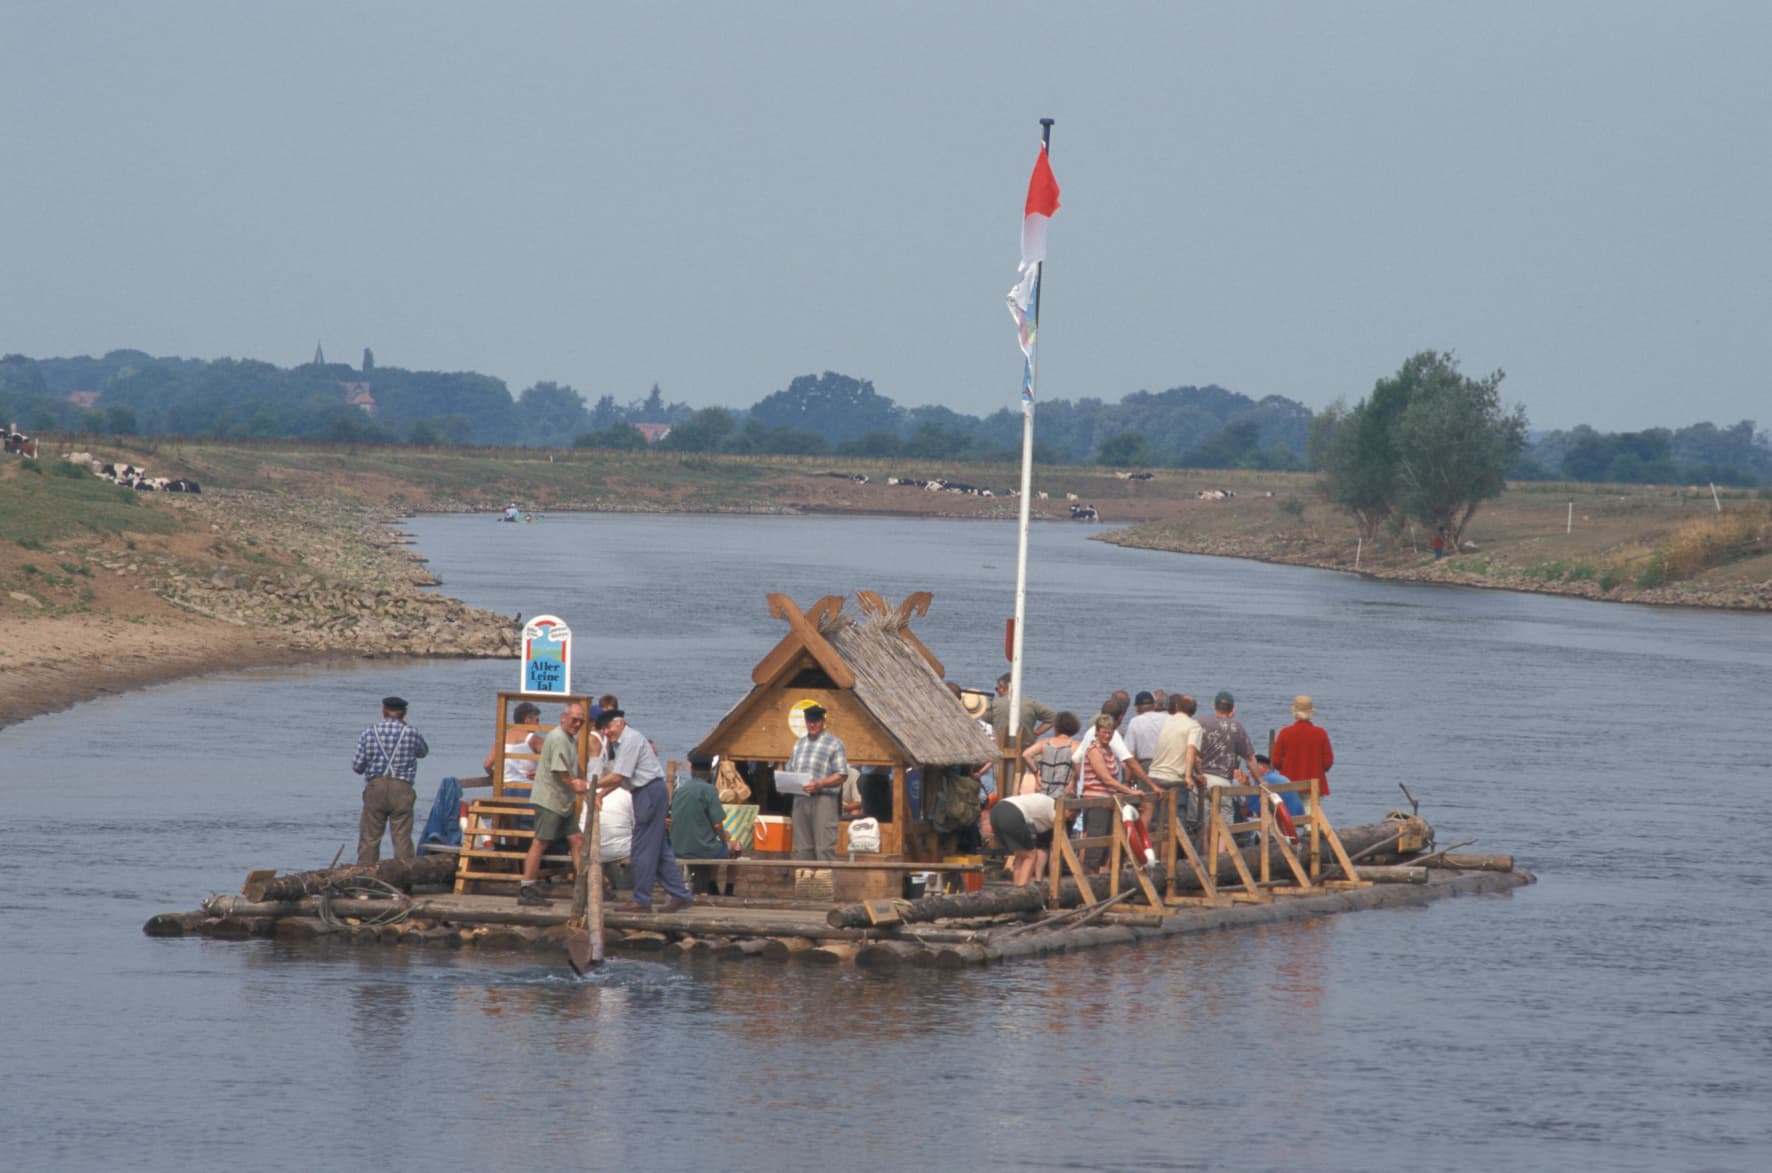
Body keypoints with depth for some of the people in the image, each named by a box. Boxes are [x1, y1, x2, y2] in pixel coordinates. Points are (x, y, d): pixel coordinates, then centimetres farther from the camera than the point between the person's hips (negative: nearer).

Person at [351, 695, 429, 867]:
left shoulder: (368, 734, 1)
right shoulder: (411, 733, -2)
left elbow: (357, 767, 3)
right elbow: (423, 751, 20)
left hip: (375, 788, 1)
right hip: (401, 789, -1)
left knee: (369, 838, 7)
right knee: (402, 838, 0)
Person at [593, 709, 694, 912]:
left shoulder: (631, 740, -15)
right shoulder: (618, 743, 16)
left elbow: (617, 777, -18)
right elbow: (619, 778, 19)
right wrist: (599, 794, 9)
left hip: (650, 791, -10)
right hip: (643, 794, 10)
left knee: (644, 849, -6)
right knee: (659, 849, 11)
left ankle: (642, 901, -3)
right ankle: (680, 895, 13)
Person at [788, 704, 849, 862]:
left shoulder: (833, 743, 1)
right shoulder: (799, 744, 21)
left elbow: (842, 775, -5)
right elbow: (790, 770, 26)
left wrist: (819, 784, -18)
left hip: (823, 799, -6)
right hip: (800, 800, 6)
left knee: (824, 848, -11)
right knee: (802, 848, 5)